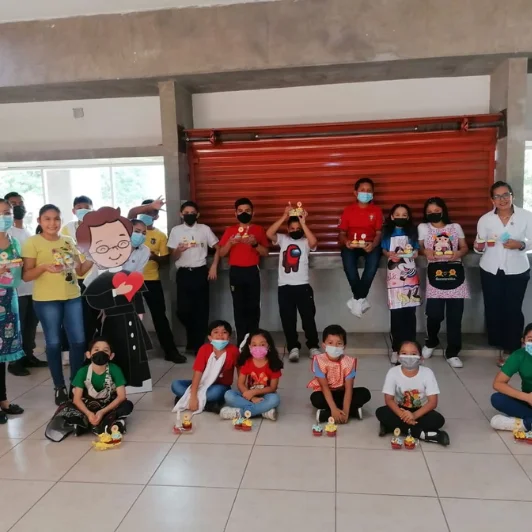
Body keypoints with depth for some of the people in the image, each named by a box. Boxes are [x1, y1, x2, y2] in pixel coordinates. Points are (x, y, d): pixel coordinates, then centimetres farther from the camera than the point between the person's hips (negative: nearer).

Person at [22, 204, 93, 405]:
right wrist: (45, 267, -24)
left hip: (72, 297, 4)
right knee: (54, 343, 4)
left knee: (78, 341, 5)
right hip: (46, 300, -4)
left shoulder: (68, 241, 10)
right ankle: (59, 387, 18)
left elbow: (79, 270, 13)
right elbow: (26, 275, -7)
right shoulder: (32, 242, -3)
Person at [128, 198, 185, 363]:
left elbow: (165, 259, 3)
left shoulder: (160, 235, 4)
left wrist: (155, 257, -18)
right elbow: (131, 212, -19)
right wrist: (150, 205, -26)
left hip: (152, 280, 0)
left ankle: (170, 351, 10)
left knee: (159, 316, 3)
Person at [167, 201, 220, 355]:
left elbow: (217, 248, 9)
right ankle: (193, 340, 26)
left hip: (200, 272, 0)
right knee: (183, 309, -3)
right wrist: (179, 250, -19)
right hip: (183, 273, 0)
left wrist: (214, 266, -2)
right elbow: (173, 257, 3)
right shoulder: (175, 230, 4)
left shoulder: (205, 229, 4)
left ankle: (198, 345, 12)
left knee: (201, 310, 1)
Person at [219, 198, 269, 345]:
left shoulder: (258, 230, 7)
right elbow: (221, 253, 6)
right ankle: (241, 341, 6)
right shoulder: (230, 230, 9)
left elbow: (265, 253, 4)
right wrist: (230, 242, -12)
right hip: (235, 272, 1)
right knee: (239, 306, 0)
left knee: (253, 306, -4)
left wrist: (255, 243, -13)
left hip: (252, 271, 0)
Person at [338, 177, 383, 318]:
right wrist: (345, 242, -17)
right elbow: (342, 233, 7)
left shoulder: (376, 210, 7)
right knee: (348, 263, -34)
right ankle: (361, 299, -21)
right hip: (351, 244, 0)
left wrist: (373, 244, -20)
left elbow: (378, 233, 3)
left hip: (370, 244, 0)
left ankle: (357, 299, -21)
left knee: (373, 262, -35)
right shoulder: (348, 210, 6)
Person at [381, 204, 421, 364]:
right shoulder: (388, 233, 8)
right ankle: (397, 348, 0)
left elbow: (417, 250, 13)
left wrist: (415, 253, -8)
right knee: (396, 311, -6)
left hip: (410, 273, 2)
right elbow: (384, 250, 5)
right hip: (394, 274, -2)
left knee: (410, 311, 0)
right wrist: (390, 255, -15)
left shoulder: (412, 232, 12)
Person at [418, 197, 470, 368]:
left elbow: (465, 248, 12)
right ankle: (431, 342, 24)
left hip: (455, 272, 1)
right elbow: (419, 247, 9)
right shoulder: (423, 228, 9)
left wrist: (458, 253, -9)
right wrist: (425, 252, -12)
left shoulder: (455, 227, 11)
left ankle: (452, 353, 11)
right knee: (434, 314, -7)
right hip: (435, 273, -1)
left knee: (455, 315, 0)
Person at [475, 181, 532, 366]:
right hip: (491, 270, 2)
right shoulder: (485, 219, -3)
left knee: (513, 310, 0)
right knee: (493, 309, 5)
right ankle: (502, 347, 23)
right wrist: (479, 247, -20)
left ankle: (512, 350, 15)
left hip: (517, 271, -1)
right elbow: (480, 248, 2)